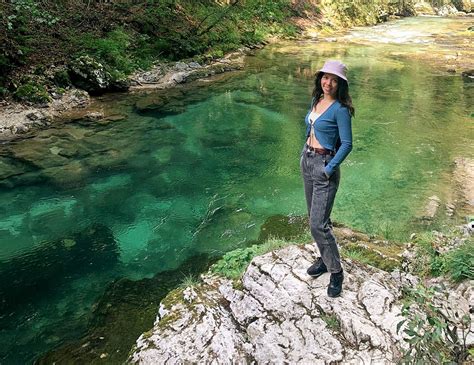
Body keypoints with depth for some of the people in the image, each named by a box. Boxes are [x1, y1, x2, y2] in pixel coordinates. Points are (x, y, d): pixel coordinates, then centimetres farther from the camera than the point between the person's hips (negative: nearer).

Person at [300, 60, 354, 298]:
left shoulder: (340, 109, -14)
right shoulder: (316, 100, 8)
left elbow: (347, 144, -15)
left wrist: (329, 168, -19)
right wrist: (306, 154, 14)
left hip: (324, 164, -8)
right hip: (306, 160, 8)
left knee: (318, 224, -9)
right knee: (315, 217, 17)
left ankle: (336, 272, 8)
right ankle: (325, 259, 34)